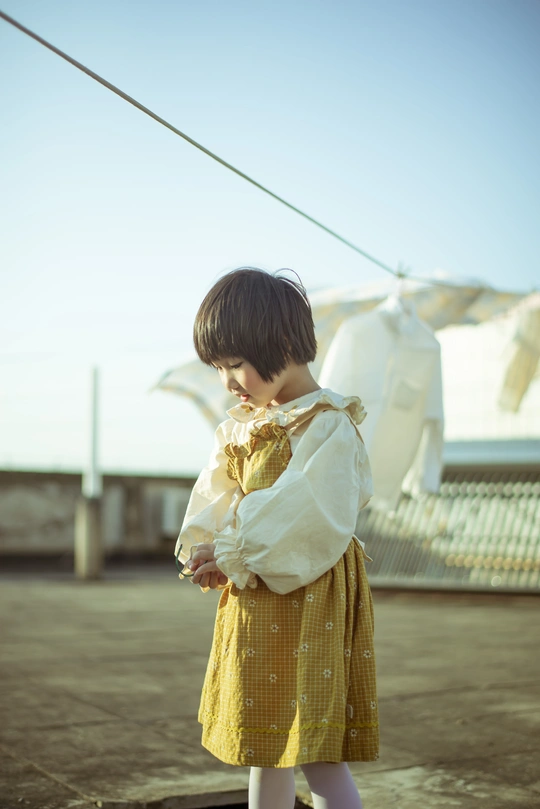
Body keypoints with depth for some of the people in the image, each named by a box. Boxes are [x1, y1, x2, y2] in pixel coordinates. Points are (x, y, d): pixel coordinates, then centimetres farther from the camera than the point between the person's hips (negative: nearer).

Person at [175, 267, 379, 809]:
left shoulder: (327, 426, -16)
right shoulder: (243, 423, 10)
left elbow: (305, 519, -23)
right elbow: (217, 497, 10)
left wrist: (232, 555, -19)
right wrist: (203, 547, -8)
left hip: (307, 598, -8)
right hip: (252, 600, 9)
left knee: (316, 750, -3)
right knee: (263, 743, 18)